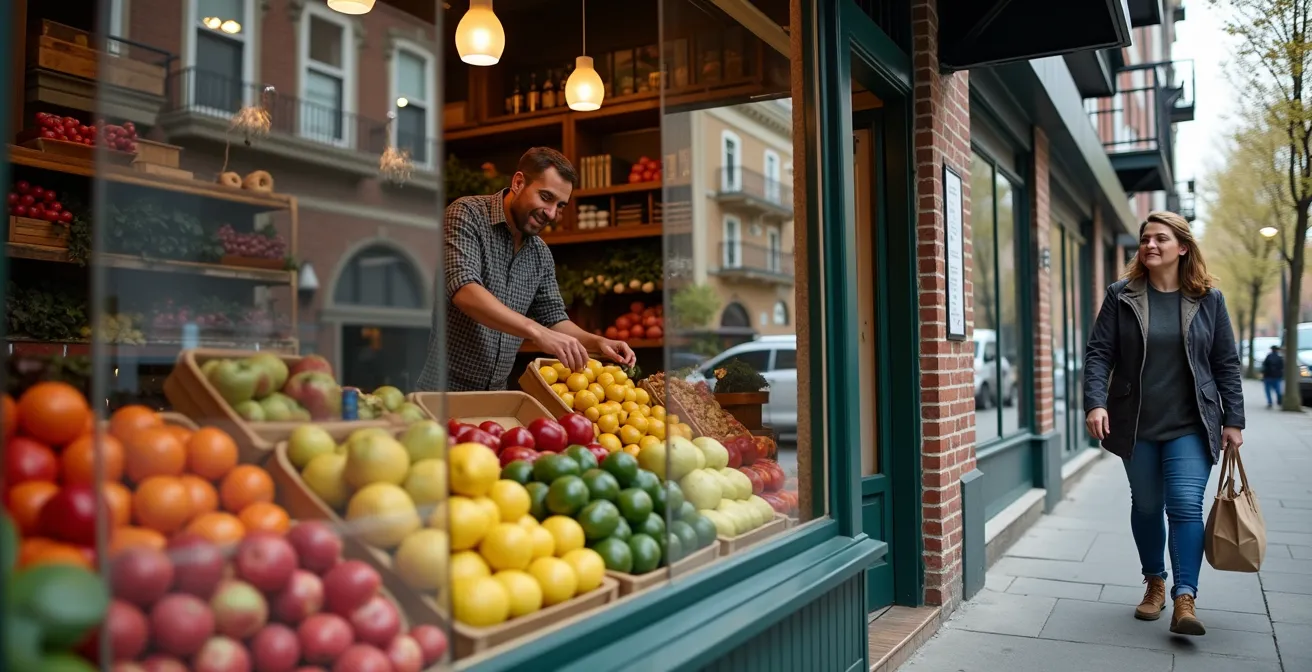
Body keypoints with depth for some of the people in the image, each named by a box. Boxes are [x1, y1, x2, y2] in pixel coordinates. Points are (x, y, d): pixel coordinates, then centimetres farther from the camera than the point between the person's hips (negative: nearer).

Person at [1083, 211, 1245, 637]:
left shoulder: (1208, 299, 2)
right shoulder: (1121, 296, 0)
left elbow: (1226, 364, 5)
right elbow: (1098, 353, -4)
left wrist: (1233, 420, 2)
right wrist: (1095, 402, -18)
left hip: (1190, 426, -1)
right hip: (1137, 425, 1)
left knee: (1186, 505, -11)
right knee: (1146, 506, 12)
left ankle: (1184, 600, -7)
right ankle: (1155, 583, 30)